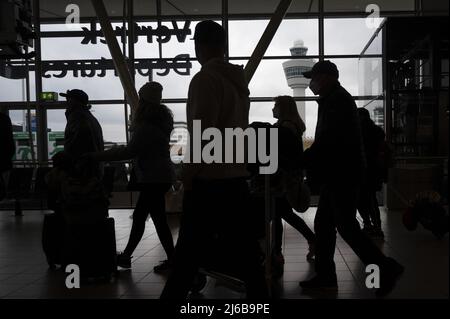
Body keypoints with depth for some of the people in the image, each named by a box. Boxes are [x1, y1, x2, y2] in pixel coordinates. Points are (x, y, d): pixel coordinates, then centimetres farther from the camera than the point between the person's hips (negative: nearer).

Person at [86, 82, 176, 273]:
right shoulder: (160, 120, 13)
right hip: (158, 177, 10)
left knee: (159, 220, -3)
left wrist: (97, 156, -23)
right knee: (139, 216, 15)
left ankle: (171, 260, 5)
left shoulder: (148, 126, -19)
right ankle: (126, 256, 24)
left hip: (154, 179, -10)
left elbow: (130, 151, -25)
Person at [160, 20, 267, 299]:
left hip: (209, 179, -7)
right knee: (244, 249, 11)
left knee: (190, 252, 0)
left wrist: (188, 175, -10)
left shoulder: (205, 78, -10)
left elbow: (202, 132, -17)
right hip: (236, 176, 7)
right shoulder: (238, 80, 13)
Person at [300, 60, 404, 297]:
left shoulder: (338, 100, -14)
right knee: (323, 225, 10)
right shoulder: (334, 100, 17)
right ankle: (325, 274, 15)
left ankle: (386, 268, 2)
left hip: (342, 175, -10)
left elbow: (328, 140, -21)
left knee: (346, 227, -6)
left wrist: (301, 162, -13)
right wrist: (311, 163, 13)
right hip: (337, 174, 10)